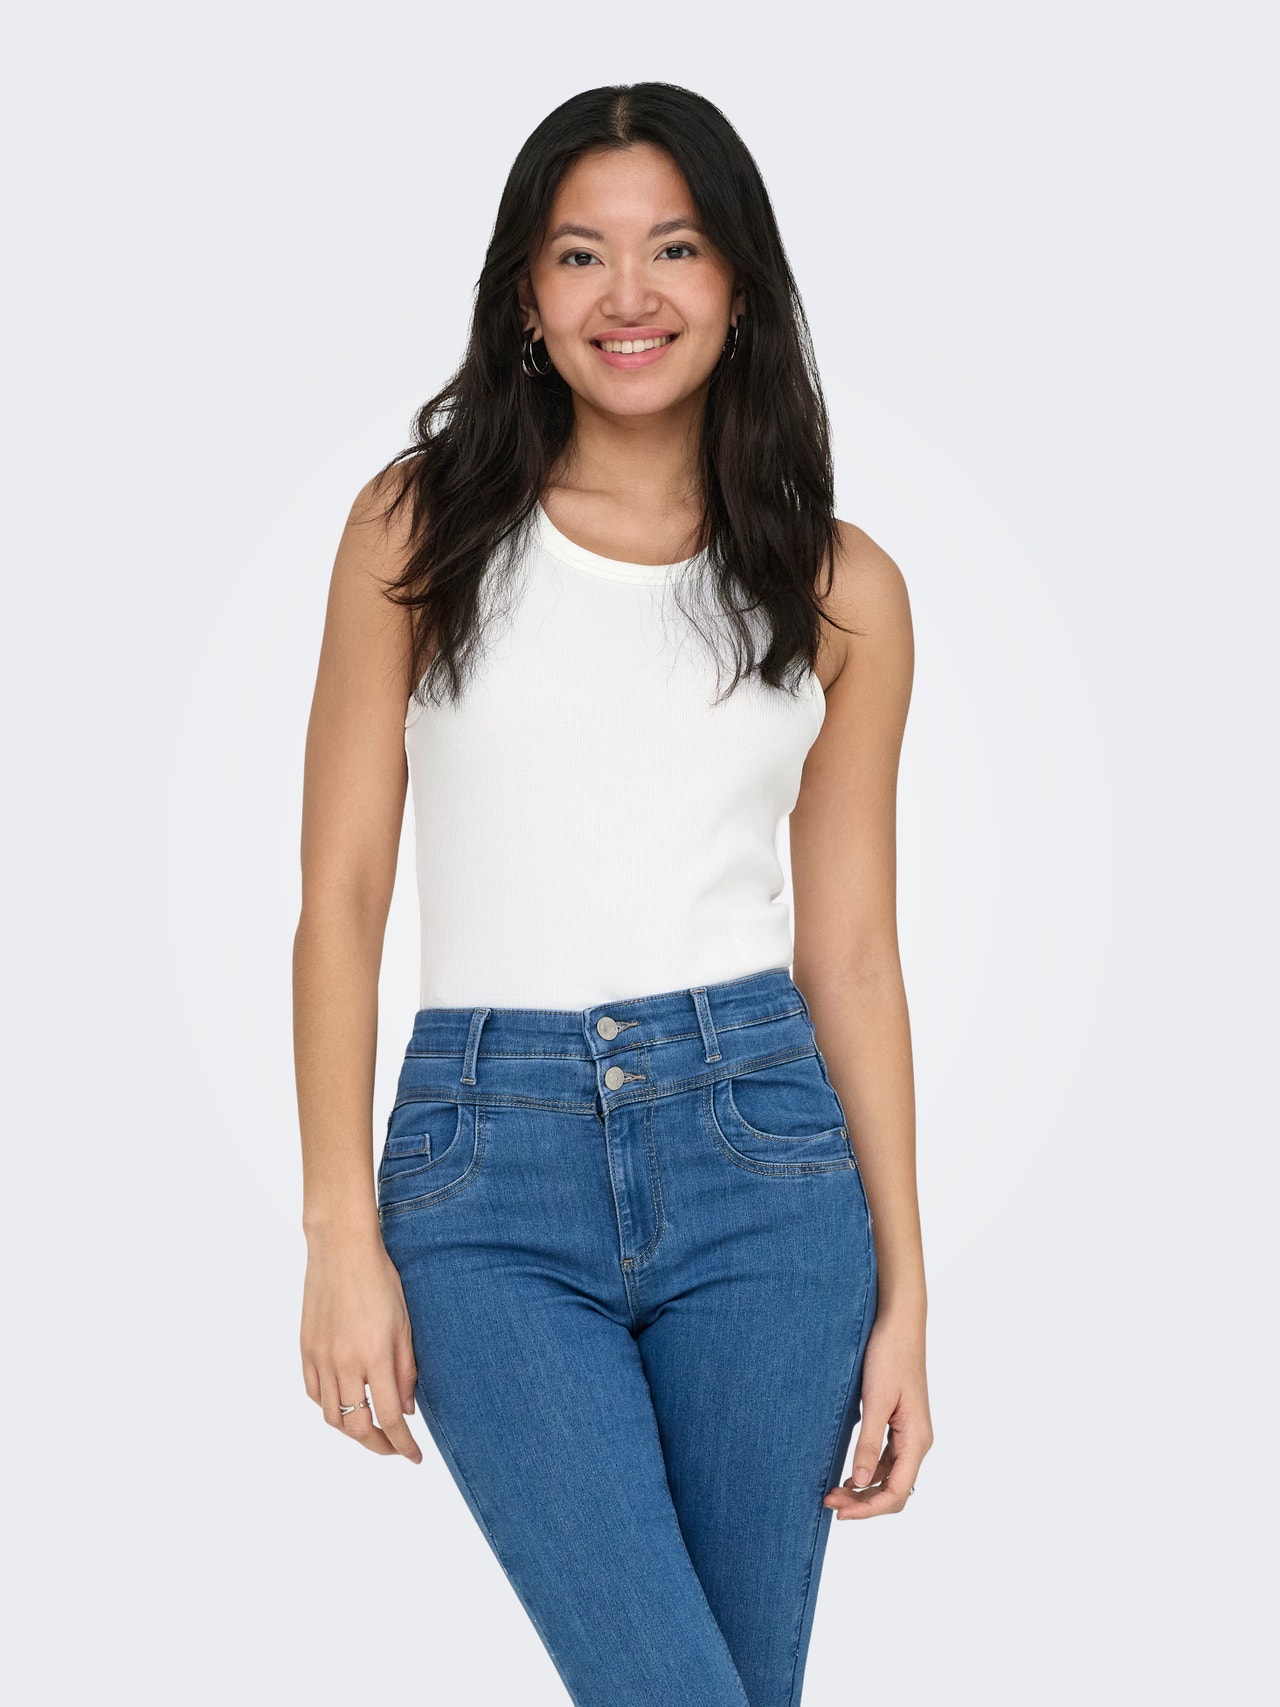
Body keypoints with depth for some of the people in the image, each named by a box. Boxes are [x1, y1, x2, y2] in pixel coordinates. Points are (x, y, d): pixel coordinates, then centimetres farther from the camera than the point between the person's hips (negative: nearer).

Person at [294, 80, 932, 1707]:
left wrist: (903, 1296, 6)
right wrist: (342, 1237, -4)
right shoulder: (420, 527, 3)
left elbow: (849, 952, 9)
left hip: (759, 1156, 2)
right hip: (488, 1169, -1)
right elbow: (340, 894, 2)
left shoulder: (842, 586, 7)